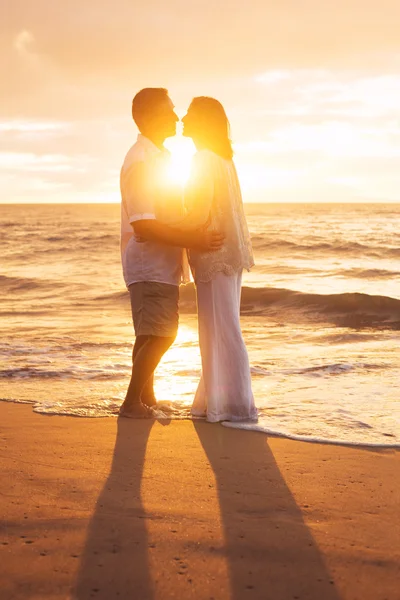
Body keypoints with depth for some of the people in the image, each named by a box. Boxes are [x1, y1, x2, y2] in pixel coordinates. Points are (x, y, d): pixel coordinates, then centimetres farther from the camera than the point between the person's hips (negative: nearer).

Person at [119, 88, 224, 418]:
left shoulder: (159, 156, 14)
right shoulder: (141, 161, -18)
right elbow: (143, 225, -25)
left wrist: (197, 235, 16)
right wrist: (193, 240, -26)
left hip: (162, 263, 10)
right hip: (149, 264, -10)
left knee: (153, 335, 16)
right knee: (160, 335, -9)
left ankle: (146, 396, 27)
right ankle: (132, 402, -1)